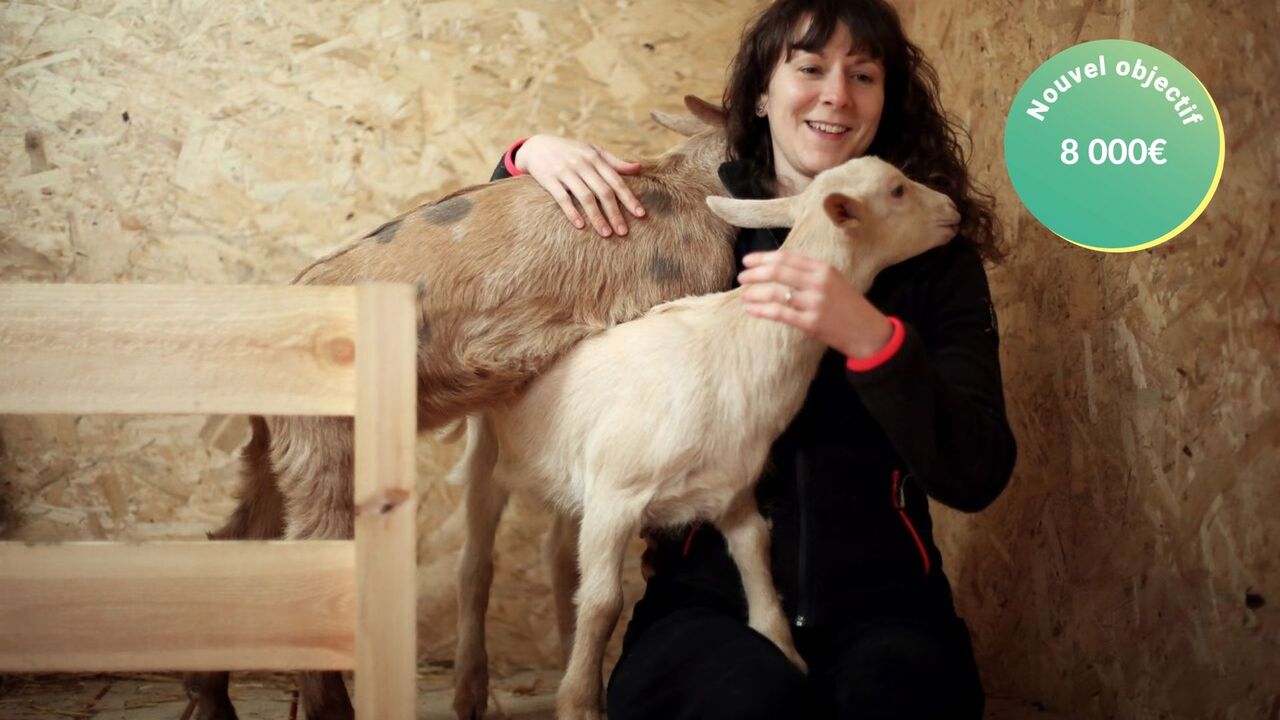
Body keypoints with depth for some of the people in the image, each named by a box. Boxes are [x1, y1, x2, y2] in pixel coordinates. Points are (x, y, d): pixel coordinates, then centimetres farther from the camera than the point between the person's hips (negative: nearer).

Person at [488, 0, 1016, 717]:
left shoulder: (932, 252, 4)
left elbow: (978, 476, -6)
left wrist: (871, 337, -22)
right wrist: (529, 158, -2)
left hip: (878, 604, 0)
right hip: (707, 602, 1)